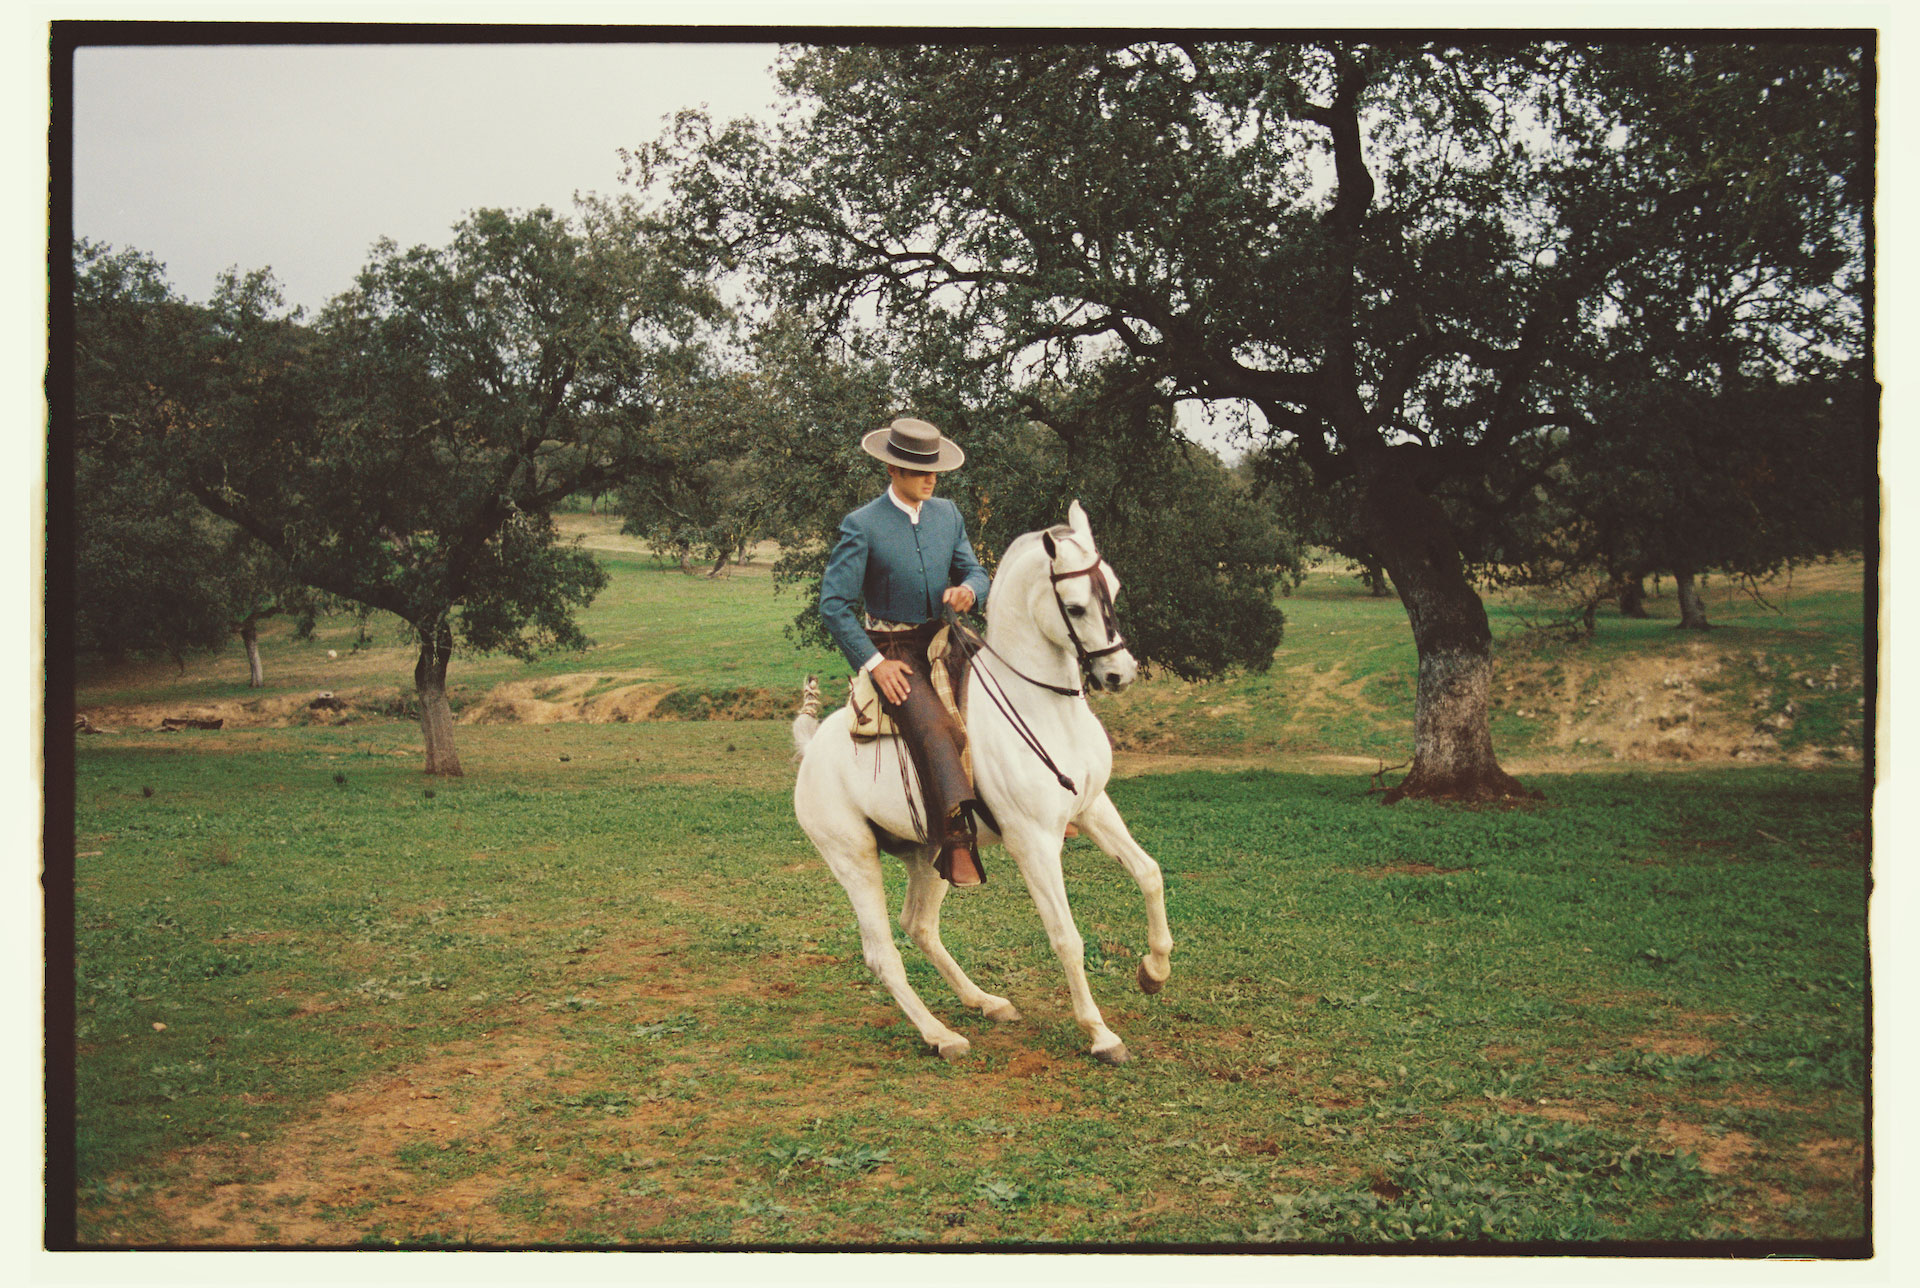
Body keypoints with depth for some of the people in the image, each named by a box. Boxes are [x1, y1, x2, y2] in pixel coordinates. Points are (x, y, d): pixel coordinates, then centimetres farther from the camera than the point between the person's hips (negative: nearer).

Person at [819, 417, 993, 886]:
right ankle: (957, 841, -40)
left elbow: (975, 572, 13)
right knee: (934, 729, -30)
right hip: (893, 650, -6)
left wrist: (967, 590, -14)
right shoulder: (861, 526, -9)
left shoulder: (948, 513, 8)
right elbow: (834, 604, -10)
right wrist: (875, 664, -16)